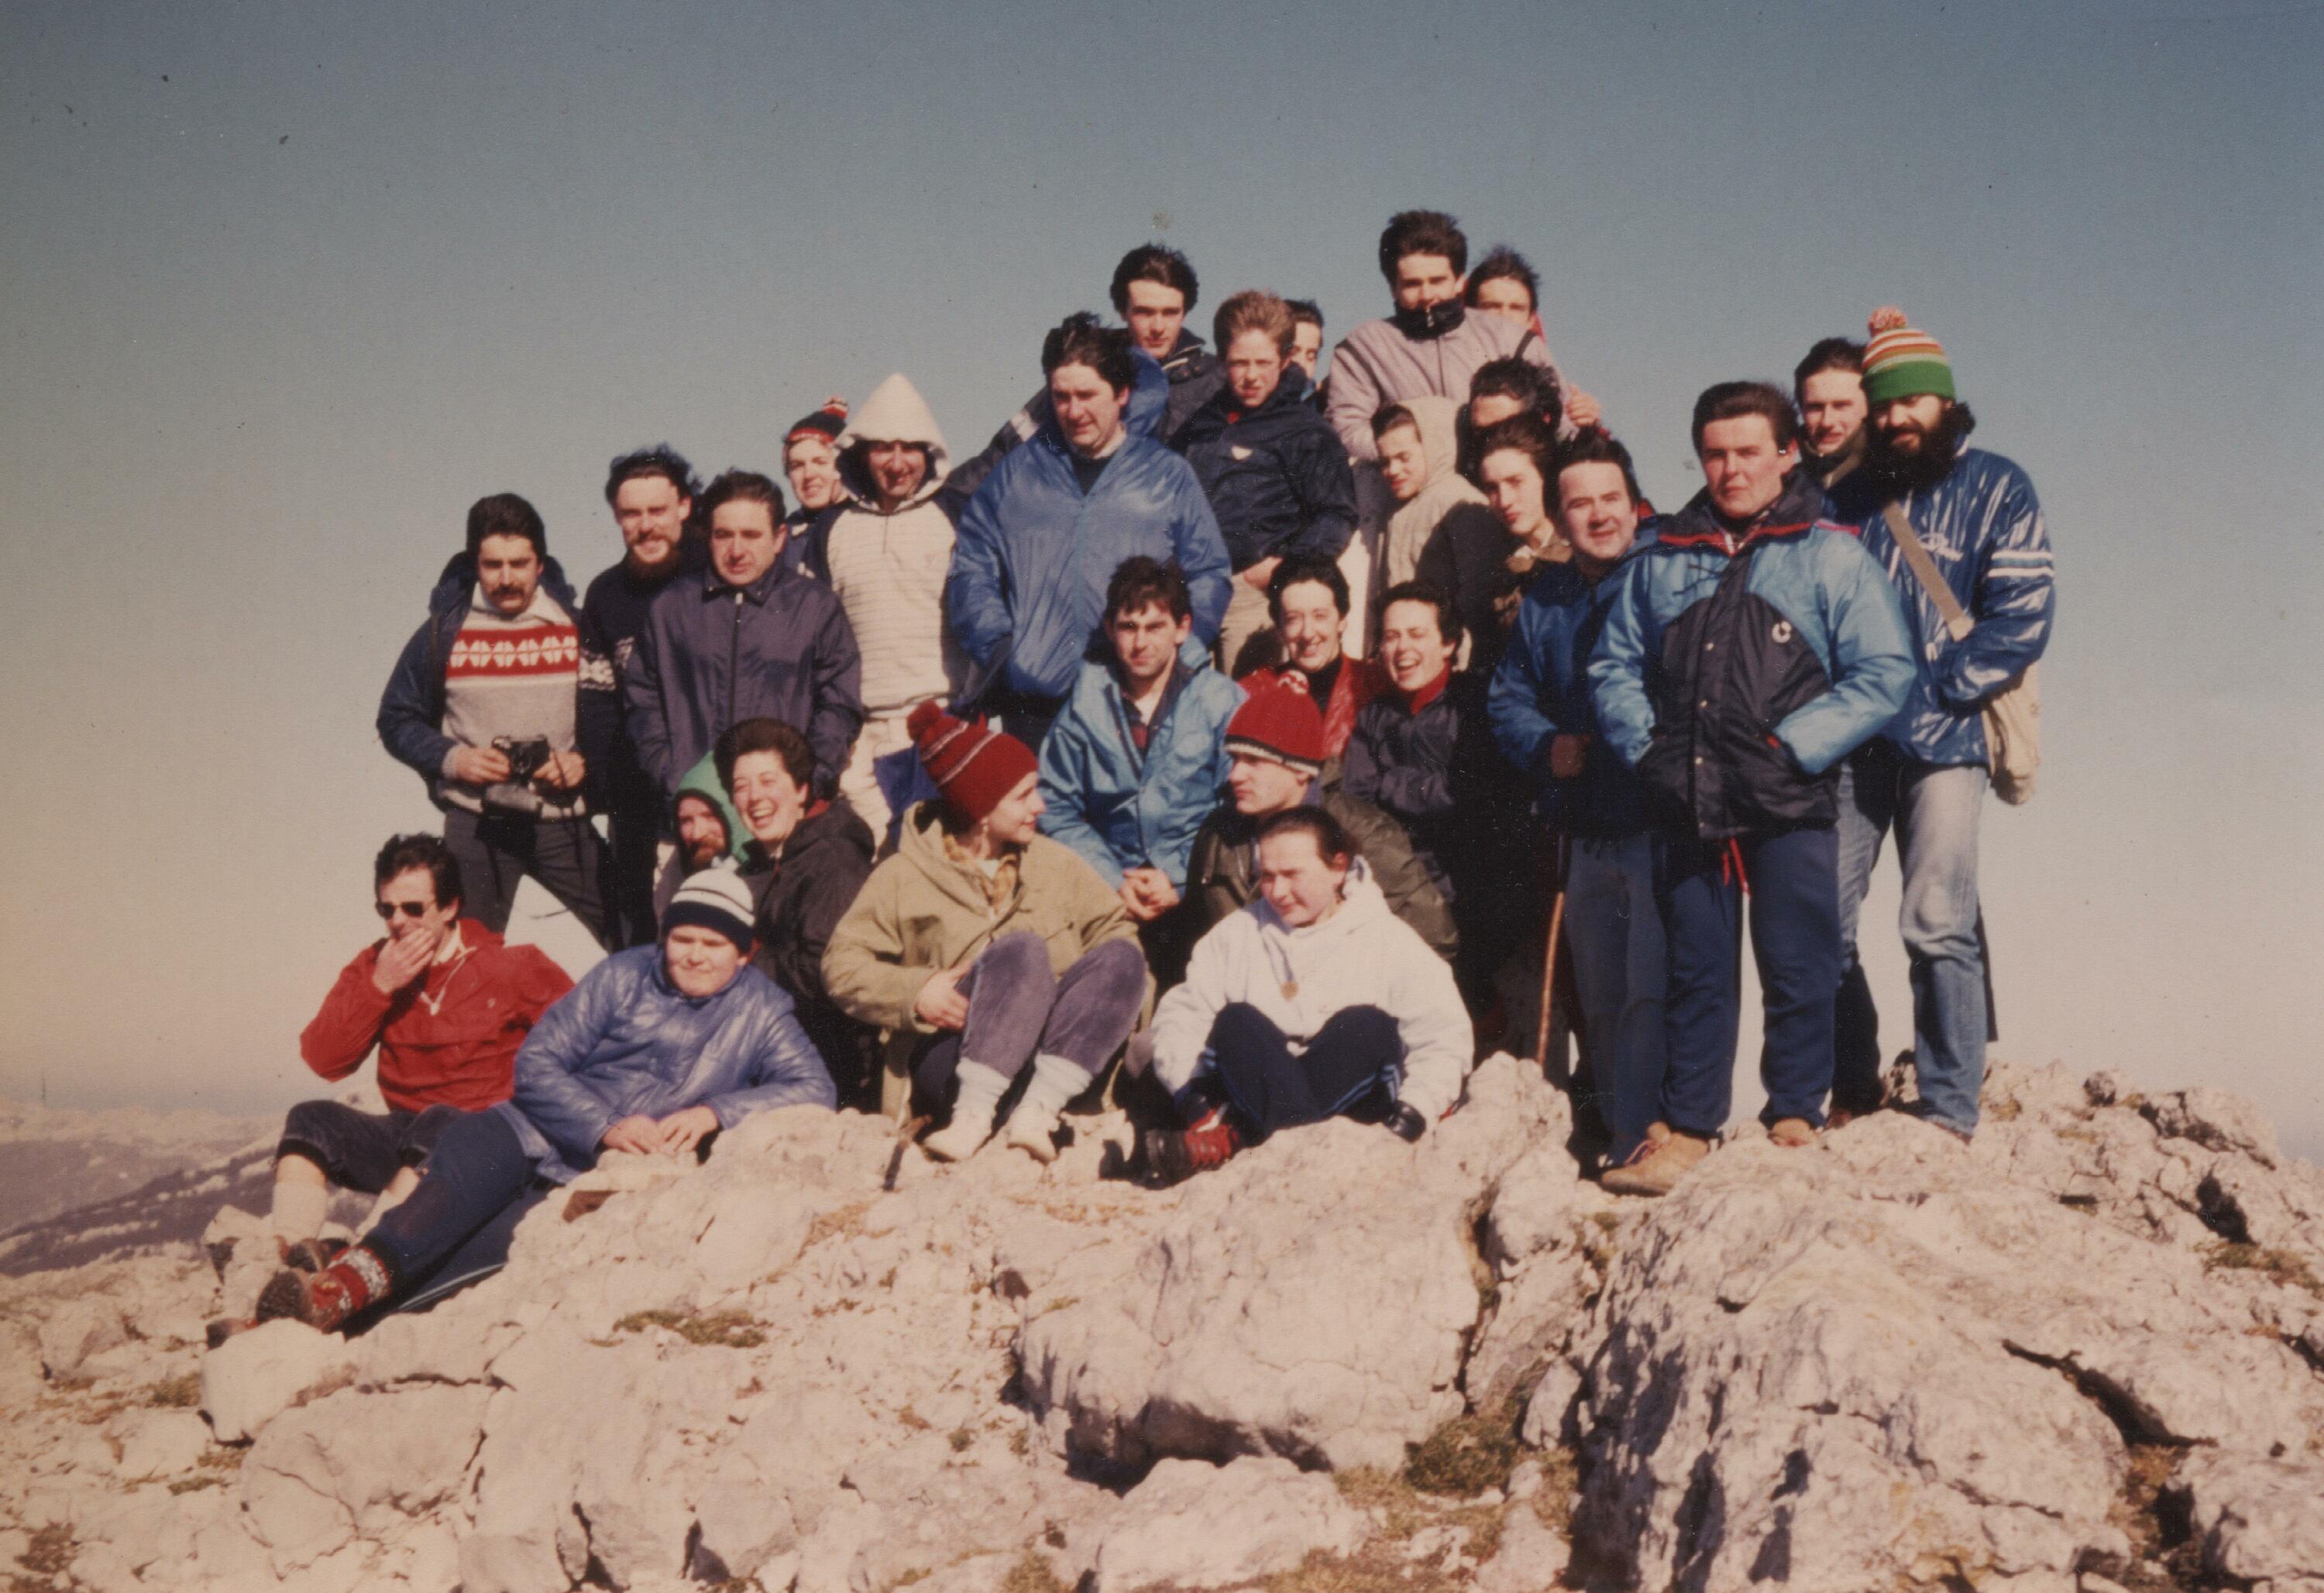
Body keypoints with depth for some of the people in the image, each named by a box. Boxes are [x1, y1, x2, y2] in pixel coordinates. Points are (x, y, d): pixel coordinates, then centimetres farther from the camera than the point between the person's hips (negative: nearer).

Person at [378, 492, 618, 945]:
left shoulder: (576, 628, 1)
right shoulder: (444, 632, -1)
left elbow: (614, 716, 6)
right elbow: (397, 719, 7)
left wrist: (586, 761, -12)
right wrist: (450, 758, -10)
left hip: (564, 824, 0)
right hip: (475, 826, 0)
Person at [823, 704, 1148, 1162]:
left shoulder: (1055, 863, 16)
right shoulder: (905, 876, 5)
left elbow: (1113, 925, 11)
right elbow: (842, 965, 0)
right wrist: (915, 994, -16)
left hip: (1052, 1058, 4)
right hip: (946, 1064, -4)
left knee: (1122, 955, -21)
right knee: (1022, 949, -29)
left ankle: (1038, 1109, -32)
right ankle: (972, 1117, -34)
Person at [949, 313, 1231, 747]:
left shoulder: (1170, 476, 12)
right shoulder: (1015, 473, 15)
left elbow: (1208, 577, 10)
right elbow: (971, 570, 13)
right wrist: (1000, 650, -2)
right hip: (1033, 704, 1)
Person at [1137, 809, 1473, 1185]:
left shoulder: (1388, 939, 5)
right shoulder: (1239, 932, 13)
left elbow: (1443, 1038, -1)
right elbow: (1182, 1015, 6)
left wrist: (1414, 1113, -17)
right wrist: (1192, 1091, -12)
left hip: (1350, 1098, -1)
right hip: (1254, 1091, 1)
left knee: (1369, 1026, -29)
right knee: (1235, 1021, -24)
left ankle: (1227, 1141, -38)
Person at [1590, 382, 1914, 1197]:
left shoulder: (1832, 557, 3)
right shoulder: (1659, 562, 13)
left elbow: (1883, 675, -2)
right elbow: (1613, 665, 17)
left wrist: (1793, 747, -11)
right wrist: (1647, 746, 1)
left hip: (1789, 807, -3)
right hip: (1685, 803, 3)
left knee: (1797, 969, 2)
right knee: (1694, 970, 9)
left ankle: (1794, 1122, 15)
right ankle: (1687, 1127, 17)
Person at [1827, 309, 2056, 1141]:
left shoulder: (1997, 489, 4)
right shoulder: (1847, 493, 15)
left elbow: (2023, 614, -4)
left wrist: (1932, 689, -11)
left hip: (1943, 741, -4)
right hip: (1847, 740, 4)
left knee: (1939, 928, -8)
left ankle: (1951, 1114, -2)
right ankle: (1852, 1094, 16)